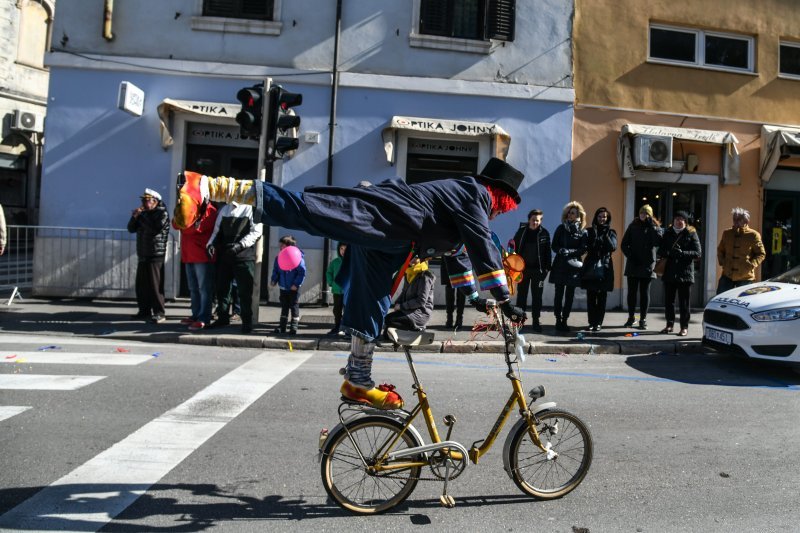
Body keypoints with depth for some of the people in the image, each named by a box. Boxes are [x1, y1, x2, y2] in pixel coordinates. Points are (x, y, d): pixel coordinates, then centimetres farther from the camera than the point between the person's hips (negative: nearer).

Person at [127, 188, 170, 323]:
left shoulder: (162, 213, -5)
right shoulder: (144, 214, 18)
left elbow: (154, 228, -22)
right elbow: (131, 229, 15)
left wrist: (142, 216, -12)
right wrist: (135, 217, -2)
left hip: (156, 256, -8)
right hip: (143, 256, 8)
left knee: (155, 286, -9)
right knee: (141, 286, 9)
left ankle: (159, 313, -5)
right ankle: (145, 311, 19)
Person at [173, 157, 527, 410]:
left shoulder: (460, 194, 30)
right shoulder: (474, 195, 0)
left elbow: (456, 250, 38)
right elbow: (483, 250, -11)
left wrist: (474, 296, 39)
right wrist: (504, 301, -7)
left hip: (381, 239, 10)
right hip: (379, 219, -10)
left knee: (370, 311, 10)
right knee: (299, 210, -22)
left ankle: (358, 382, 17)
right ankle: (205, 186, -24)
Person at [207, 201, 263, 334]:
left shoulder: (251, 209, 1)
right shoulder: (224, 209, 18)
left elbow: (256, 232, -7)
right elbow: (217, 230, 18)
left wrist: (240, 244, -19)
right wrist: (211, 243, -1)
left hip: (244, 256, -5)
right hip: (224, 255, 5)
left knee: (245, 290, -3)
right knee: (221, 287, 9)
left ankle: (247, 321, 6)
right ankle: (223, 317, 21)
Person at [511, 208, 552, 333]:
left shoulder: (544, 233, -1)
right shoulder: (522, 231, 1)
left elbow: (547, 252, 2)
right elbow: (515, 248, 3)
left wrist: (547, 268, -3)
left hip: (538, 269, -1)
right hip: (523, 268, 1)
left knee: (537, 296, 3)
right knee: (521, 295, 7)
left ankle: (536, 321, 8)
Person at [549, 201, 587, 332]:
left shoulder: (582, 231, 4)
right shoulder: (561, 228, 8)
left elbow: (583, 249, -3)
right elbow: (554, 246, 6)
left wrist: (569, 251, -17)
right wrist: (561, 251, -15)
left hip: (573, 266, -1)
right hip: (560, 265, 1)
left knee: (569, 295, 1)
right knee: (559, 293, -1)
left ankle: (564, 320, 7)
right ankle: (558, 320, 5)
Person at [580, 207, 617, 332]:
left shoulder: (611, 232, 7)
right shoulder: (590, 231, 7)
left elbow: (613, 247, -8)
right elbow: (587, 247, -6)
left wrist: (605, 234, -17)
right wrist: (594, 234, -16)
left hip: (604, 267, 0)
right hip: (591, 267, 0)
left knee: (602, 297, 2)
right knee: (591, 297, -1)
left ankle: (599, 322, 7)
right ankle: (592, 322, 5)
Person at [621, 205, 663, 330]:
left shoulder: (655, 227, 4)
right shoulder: (633, 226, 7)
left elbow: (658, 242, -15)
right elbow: (624, 244, 6)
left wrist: (651, 226, -15)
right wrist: (630, 256, -7)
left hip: (647, 265, -1)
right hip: (633, 265, 1)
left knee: (644, 292, 3)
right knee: (632, 292, 5)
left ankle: (643, 319, 9)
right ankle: (631, 317, 16)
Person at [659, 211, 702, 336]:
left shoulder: (691, 234, 2)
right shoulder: (667, 233, 10)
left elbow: (698, 253, -4)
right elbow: (660, 251, 7)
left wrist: (682, 253, -20)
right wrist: (670, 253, -14)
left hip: (685, 273, -3)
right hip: (669, 272, 3)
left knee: (683, 302, 1)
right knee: (668, 301, 8)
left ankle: (684, 327, 9)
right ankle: (669, 325, 20)